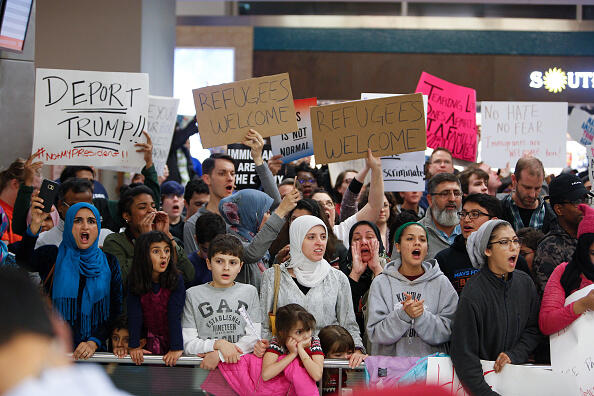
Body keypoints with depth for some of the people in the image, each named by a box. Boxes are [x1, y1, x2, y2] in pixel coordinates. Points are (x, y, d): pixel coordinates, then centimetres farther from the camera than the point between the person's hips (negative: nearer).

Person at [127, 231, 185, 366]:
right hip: (149, 340, 1)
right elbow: (134, 315, -11)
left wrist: (176, 348, -24)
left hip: (172, 338, -1)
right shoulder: (134, 281, -7)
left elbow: (175, 316, -18)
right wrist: (134, 346, -18)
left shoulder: (176, 279, -12)